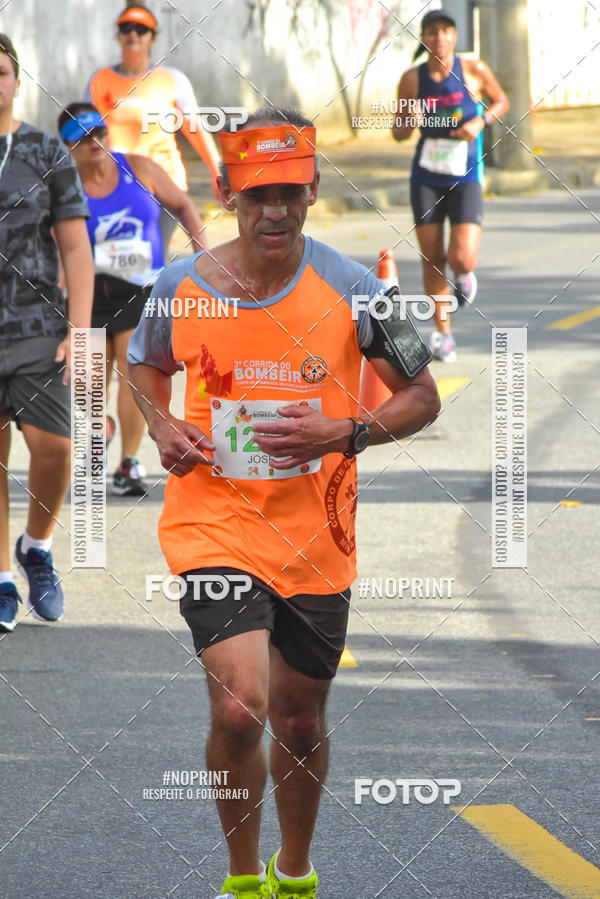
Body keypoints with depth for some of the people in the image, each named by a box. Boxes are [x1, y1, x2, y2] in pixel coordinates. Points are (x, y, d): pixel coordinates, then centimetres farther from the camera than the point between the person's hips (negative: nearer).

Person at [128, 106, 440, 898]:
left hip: (315, 536, 1)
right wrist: (162, 426, -4)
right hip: (213, 525, -1)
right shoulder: (182, 288, -5)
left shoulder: (351, 289, -7)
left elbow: (422, 398, 1)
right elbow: (146, 367, 17)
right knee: (238, 710, -19)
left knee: (300, 720, 14)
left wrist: (344, 434, -16)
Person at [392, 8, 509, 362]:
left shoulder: (474, 70, -7)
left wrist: (481, 122, -9)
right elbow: (399, 134, 6)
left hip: (465, 179, -2)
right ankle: (443, 334, 18)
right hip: (426, 180, 2)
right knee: (432, 260, 2)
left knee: (462, 259, -15)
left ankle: (465, 275, 24)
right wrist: (409, 122, -18)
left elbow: (501, 101, 11)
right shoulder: (412, 79, -3)